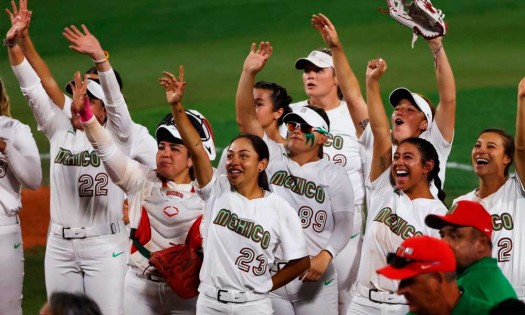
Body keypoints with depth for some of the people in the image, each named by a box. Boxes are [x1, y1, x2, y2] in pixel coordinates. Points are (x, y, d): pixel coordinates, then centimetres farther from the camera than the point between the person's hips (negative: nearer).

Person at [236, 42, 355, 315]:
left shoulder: (334, 175, 2)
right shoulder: (273, 158, 5)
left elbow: (344, 224, -1)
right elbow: (245, 118, -5)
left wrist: (325, 256, -18)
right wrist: (248, 74, -16)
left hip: (314, 278, -1)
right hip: (268, 276, 2)